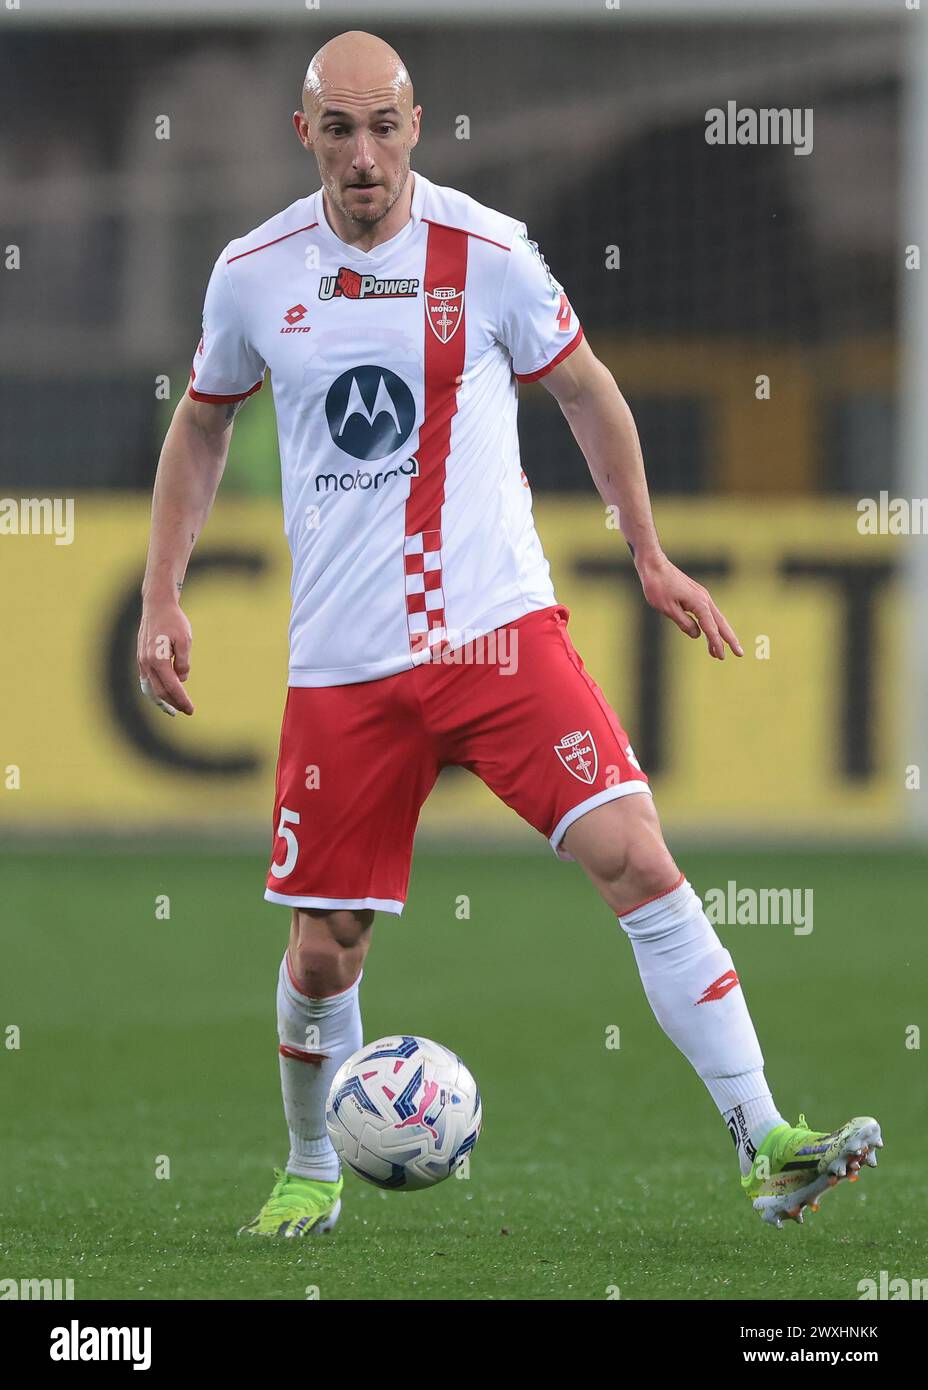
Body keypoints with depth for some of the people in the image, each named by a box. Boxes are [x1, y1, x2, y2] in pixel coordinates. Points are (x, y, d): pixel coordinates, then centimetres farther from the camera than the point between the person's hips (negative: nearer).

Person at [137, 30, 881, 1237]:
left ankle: (764, 1147, -17)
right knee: (323, 951, 4)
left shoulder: (488, 254, -4)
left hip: (500, 629, -1)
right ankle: (310, 1171, 31)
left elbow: (585, 391, 12)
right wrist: (162, 599, 12)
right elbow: (202, 426, 18)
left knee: (633, 857, -17)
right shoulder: (254, 275, 1)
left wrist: (650, 558, 15)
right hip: (342, 666, 1)